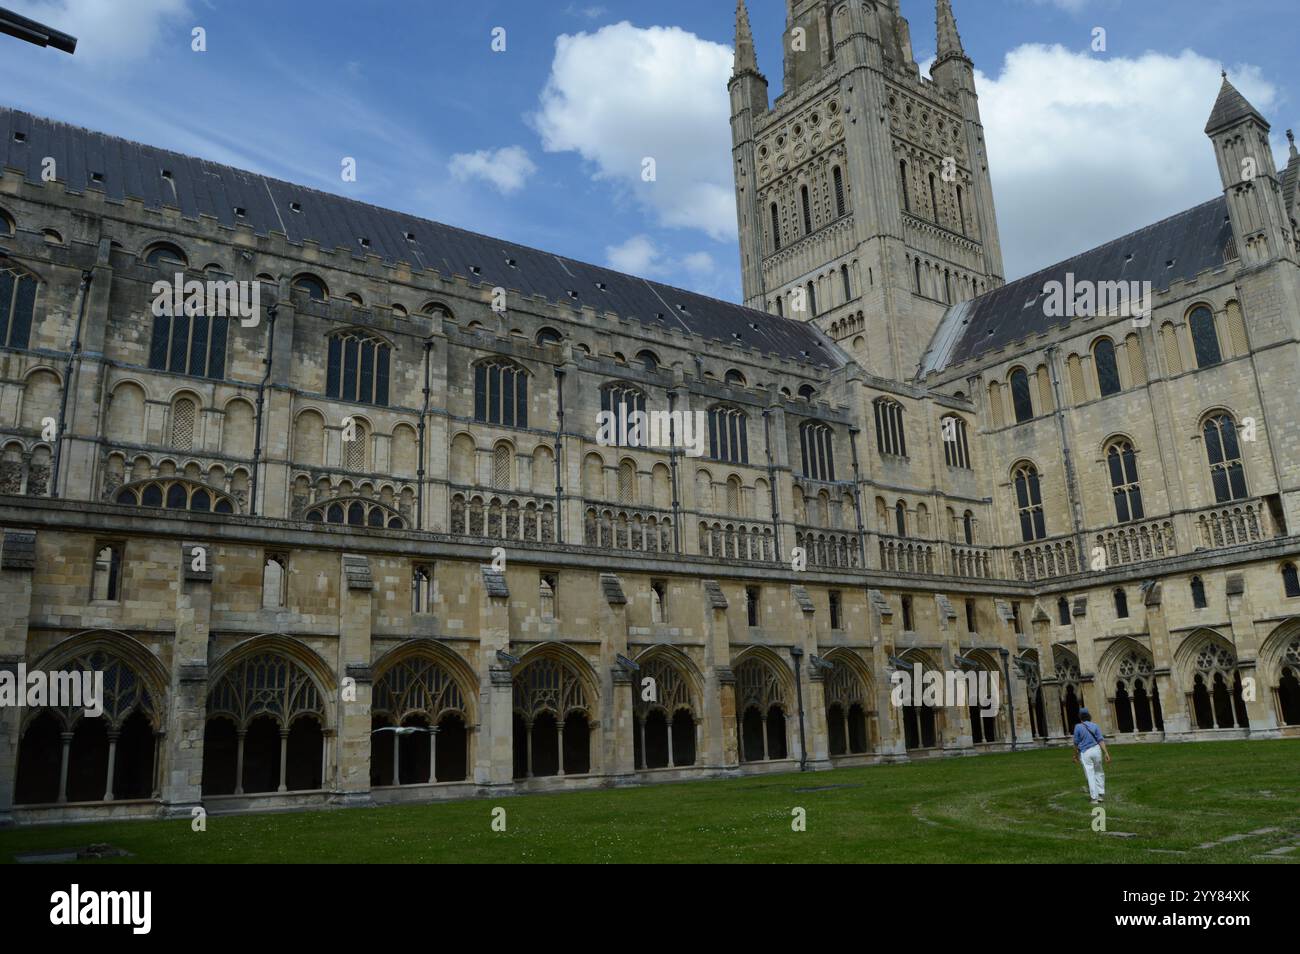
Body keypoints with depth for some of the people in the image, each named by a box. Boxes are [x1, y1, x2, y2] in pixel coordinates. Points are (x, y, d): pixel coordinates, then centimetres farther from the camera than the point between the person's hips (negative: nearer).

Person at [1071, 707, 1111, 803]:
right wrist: (1106, 753, -8)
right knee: (1099, 772, 19)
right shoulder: (1095, 726, 2)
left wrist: (1076, 756, 10)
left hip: (1085, 752, -2)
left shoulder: (1078, 727, -4)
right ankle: (1101, 794, 18)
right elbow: (1101, 740, -7)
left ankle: (1094, 797, 3)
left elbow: (1076, 743, -1)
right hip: (1096, 750, 2)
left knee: (1090, 775, 2)